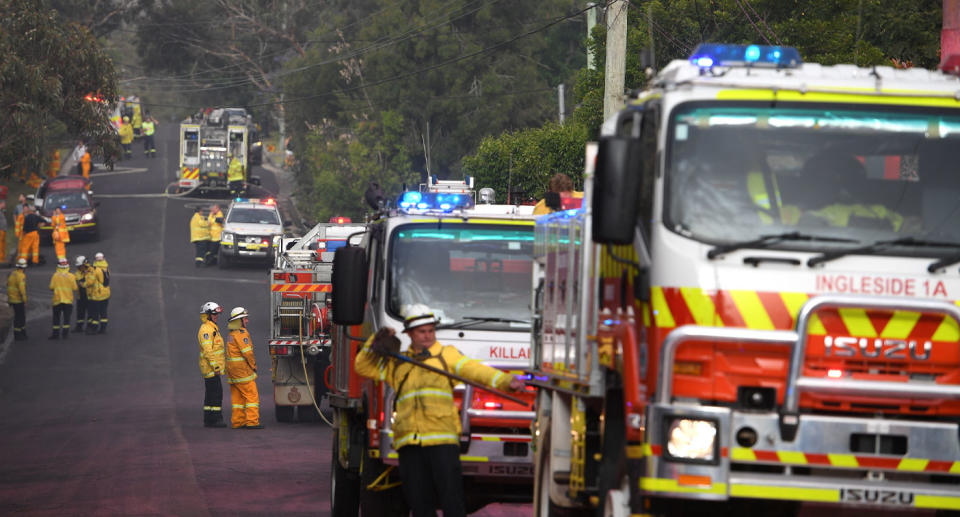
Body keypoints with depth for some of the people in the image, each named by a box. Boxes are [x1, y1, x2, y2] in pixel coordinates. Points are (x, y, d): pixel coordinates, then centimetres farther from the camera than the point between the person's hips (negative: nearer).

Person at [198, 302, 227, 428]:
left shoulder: (212, 328, 19)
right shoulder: (206, 329, -15)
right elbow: (208, 350, -22)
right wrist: (215, 366, -24)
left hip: (212, 369, 11)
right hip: (211, 368, -11)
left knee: (211, 394, 12)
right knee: (216, 393, -11)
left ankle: (208, 421, 15)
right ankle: (215, 419, -11)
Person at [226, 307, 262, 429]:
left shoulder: (233, 334, 17)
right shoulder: (241, 333, -14)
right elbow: (247, 352, -19)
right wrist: (253, 365, -5)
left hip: (232, 369, 10)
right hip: (242, 369, -10)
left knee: (237, 397, 11)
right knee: (252, 395, -8)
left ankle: (238, 421, 11)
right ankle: (252, 422, -12)